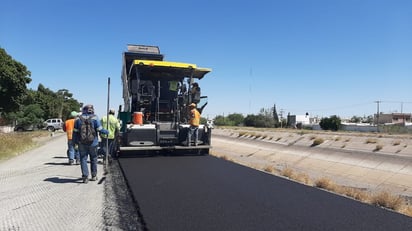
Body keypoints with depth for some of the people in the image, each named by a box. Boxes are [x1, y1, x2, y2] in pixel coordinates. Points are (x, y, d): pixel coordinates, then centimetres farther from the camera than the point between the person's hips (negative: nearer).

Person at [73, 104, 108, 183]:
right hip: (93, 143, -1)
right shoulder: (95, 118, -5)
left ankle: (85, 177, 1)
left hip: (82, 143, 1)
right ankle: (94, 176, 20)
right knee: (93, 159, 13)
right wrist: (106, 132, 9)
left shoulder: (79, 119, 3)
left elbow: (75, 131, 3)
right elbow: (99, 129, -9)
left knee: (83, 159, 6)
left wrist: (75, 141, 12)